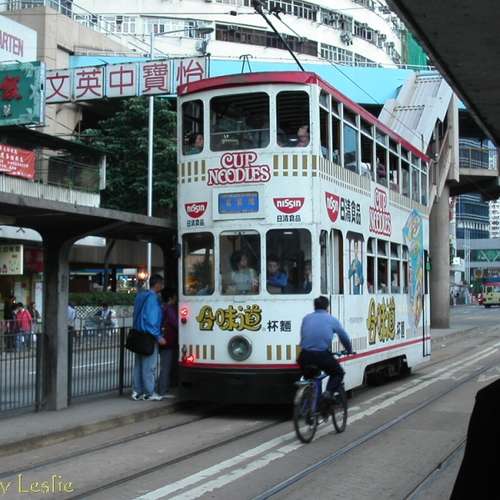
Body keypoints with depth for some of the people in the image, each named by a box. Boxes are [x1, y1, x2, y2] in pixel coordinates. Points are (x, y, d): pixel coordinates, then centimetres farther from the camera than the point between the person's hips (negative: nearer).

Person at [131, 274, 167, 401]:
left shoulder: (141, 296, 14)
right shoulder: (152, 298, -15)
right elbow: (152, 319, -20)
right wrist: (158, 336, -18)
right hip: (149, 336, -9)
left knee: (139, 364, 12)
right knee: (149, 366, -3)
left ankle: (137, 391, 16)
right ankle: (149, 393, 2)